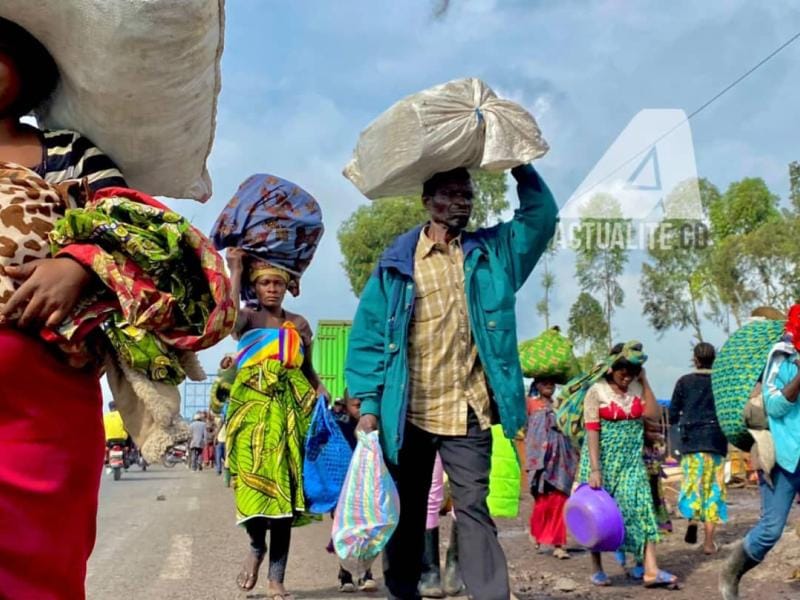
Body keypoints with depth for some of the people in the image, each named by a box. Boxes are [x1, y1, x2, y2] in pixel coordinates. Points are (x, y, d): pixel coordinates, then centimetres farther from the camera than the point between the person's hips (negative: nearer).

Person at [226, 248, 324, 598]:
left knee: (284, 488, -1)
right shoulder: (247, 319, 6)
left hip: (290, 410, 2)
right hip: (252, 408, -2)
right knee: (253, 485, -12)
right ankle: (256, 546, 22)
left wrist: (320, 392, -4)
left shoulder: (299, 324, 14)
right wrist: (235, 270, -11)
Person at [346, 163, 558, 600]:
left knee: (473, 507, 0)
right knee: (406, 512, 12)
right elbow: (368, 335, -1)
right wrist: (368, 403, -6)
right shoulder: (398, 262, 0)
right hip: (408, 413, 0)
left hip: (468, 411, 1)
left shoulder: (492, 251, 8)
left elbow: (542, 213, 6)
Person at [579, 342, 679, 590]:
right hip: (603, 460, -3)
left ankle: (651, 571, -9)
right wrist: (595, 469, -20)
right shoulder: (597, 391, -8)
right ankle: (597, 569, 19)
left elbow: (653, 413, -12)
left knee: (641, 507, -7)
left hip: (631, 460, 3)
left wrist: (644, 382, -9)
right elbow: (592, 431, -14)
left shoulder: (637, 388, 5)